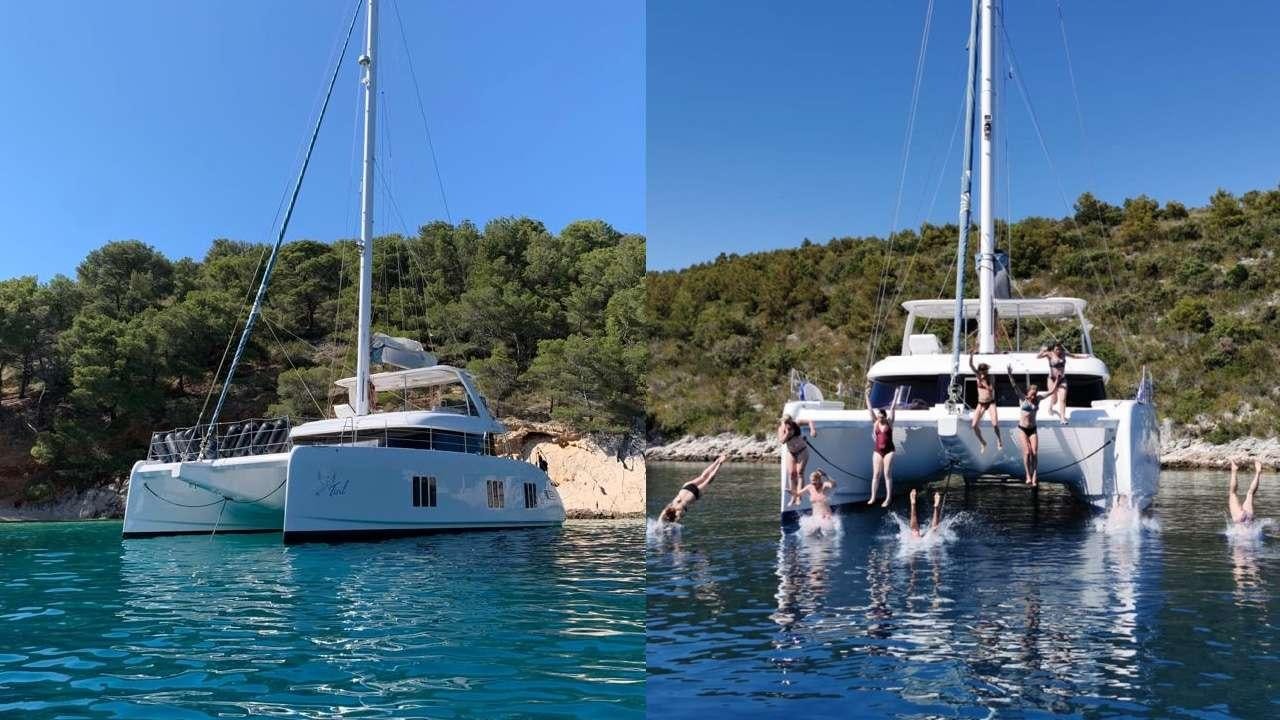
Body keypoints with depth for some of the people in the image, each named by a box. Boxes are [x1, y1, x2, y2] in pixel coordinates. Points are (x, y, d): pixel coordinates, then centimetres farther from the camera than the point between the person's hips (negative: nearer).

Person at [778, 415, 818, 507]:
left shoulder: (796, 424, -16)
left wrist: (812, 429, -25)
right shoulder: (781, 428, -13)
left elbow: (809, 420, -11)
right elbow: (781, 441, -27)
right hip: (791, 452, 2)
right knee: (791, 473, -7)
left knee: (799, 472, -11)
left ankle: (798, 497, -15)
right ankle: (793, 497, -3)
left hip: (802, 451, -2)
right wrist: (787, 433, -36)